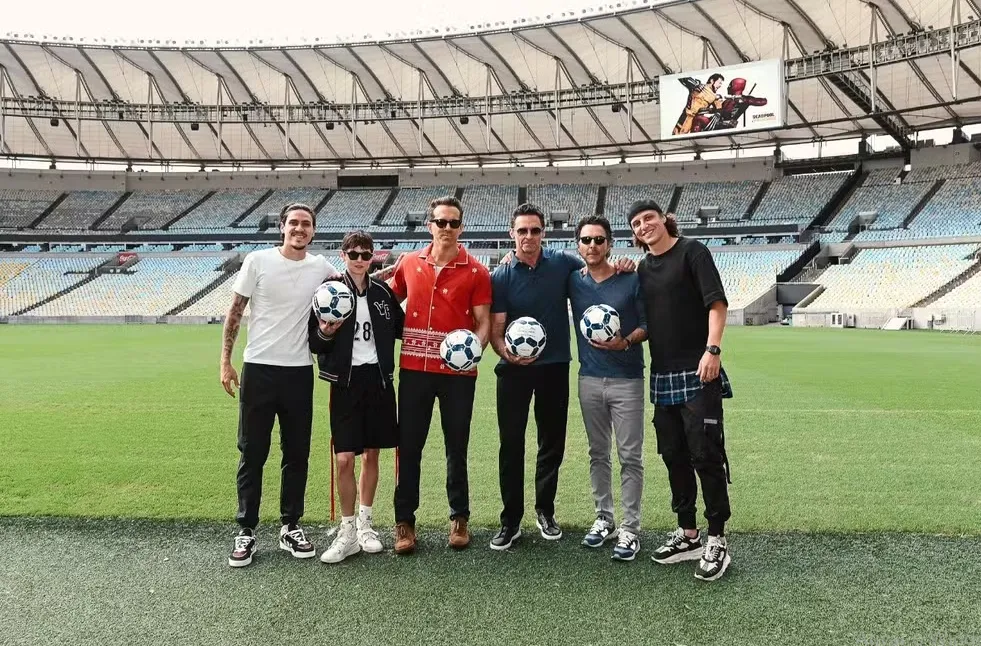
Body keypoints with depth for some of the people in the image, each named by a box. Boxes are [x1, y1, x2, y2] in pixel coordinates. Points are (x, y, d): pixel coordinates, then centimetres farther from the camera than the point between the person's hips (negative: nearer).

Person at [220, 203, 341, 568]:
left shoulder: (320, 267, 4)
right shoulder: (258, 261, -4)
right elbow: (235, 312, 0)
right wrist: (225, 361, -3)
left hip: (299, 371, 3)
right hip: (259, 369, -2)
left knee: (297, 454, 9)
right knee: (252, 453, 5)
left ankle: (290, 527, 24)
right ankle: (246, 532, 17)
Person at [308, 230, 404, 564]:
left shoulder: (383, 292, 6)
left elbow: (401, 329, 15)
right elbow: (313, 343, -1)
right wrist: (324, 333, -21)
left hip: (378, 379, 3)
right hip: (346, 381, -3)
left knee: (371, 454, 11)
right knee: (345, 458, -5)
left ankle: (365, 523, 27)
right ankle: (348, 532, 11)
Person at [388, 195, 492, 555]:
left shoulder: (476, 272, -2)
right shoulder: (408, 263, 5)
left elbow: (483, 321, -3)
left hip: (458, 371, -2)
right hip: (414, 368, 2)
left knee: (457, 447, 10)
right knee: (409, 446, 6)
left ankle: (459, 518, 25)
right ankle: (404, 521, 19)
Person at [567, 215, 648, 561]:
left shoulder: (632, 279, -4)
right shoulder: (573, 281, 5)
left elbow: (647, 324, -2)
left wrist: (625, 342, -19)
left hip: (627, 379, -3)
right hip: (590, 379, 3)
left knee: (630, 456, 0)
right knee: (598, 454, 13)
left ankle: (630, 528, 9)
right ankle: (604, 519, 26)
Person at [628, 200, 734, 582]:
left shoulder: (691, 252, -3)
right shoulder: (643, 268, 14)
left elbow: (716, 302, -11)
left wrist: (713, 349, -22)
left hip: (698, 372, -6)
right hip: (663, 375, 7)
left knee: (705, 455, -5)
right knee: (674, 456, 11)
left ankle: (717, 542, 7)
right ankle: (688, 535, 23)